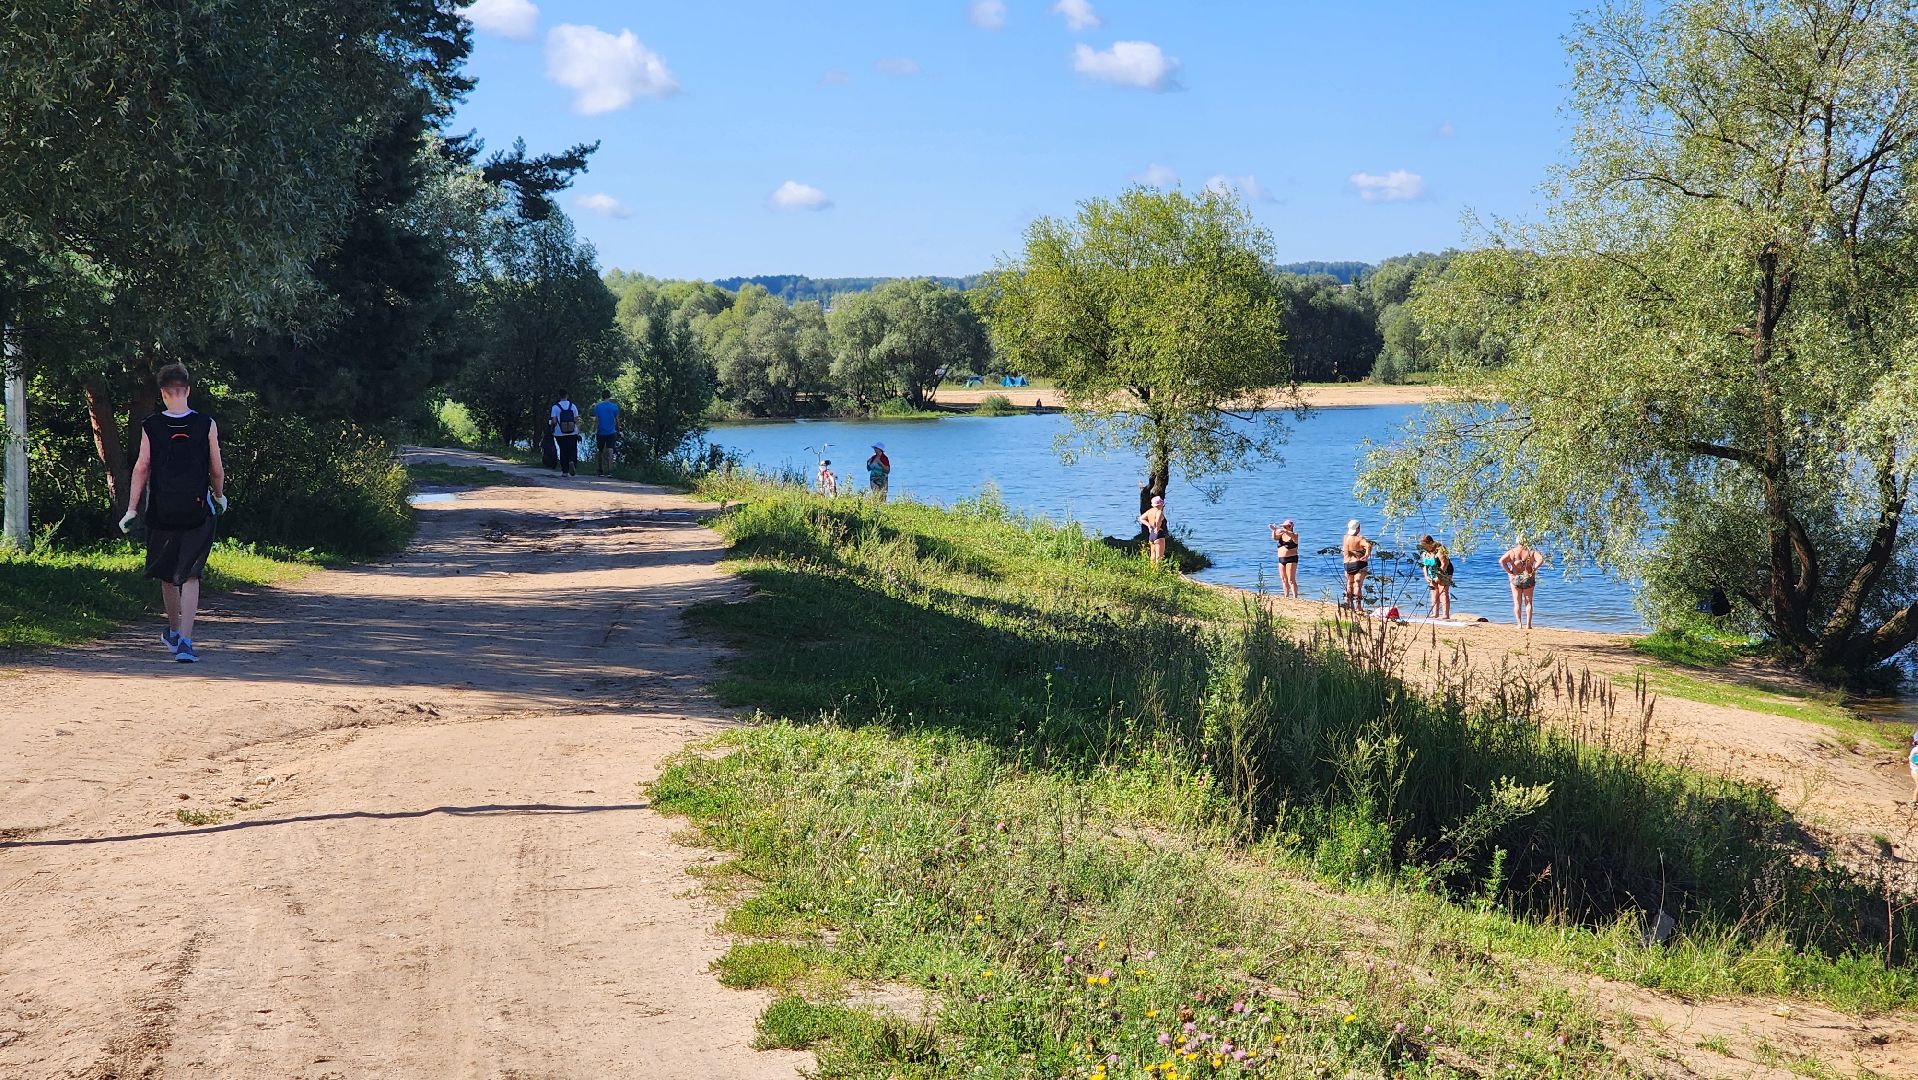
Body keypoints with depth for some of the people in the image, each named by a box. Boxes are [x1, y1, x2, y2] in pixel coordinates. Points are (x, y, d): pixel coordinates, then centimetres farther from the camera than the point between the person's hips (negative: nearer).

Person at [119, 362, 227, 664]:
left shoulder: (150, 427, -2)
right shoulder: (206, 425, -3)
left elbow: (141, 468, -5)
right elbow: (217, 470, 3)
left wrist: (132, 509, -2)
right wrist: (219, 497, 21)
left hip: (161, 513, 1)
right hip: (197, 513, -1)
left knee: (166, 575, 18)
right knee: (190, 576, -1)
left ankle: (174, 631, 35)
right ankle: (185, 642, -13)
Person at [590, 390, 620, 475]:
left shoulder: (597, 407, -3)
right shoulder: (614, 406, -1)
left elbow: (596, 420, -7)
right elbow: (617, 420, 3)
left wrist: (594, 432, -4)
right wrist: (618, 431, 15)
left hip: (600, 433, 0)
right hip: (611, 433, 0)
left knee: (601, 452, 14)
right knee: (610, 451, -6)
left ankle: (601, 471, 21)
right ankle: (610, 470, -20)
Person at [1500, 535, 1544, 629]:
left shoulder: (1512, 552, -3)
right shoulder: (1531, 551, -2)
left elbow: (1501, 561, -16)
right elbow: (1540, 559, -17)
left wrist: (1509, 572, -9)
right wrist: (1533, 569, -9)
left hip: (1515, 579, 0)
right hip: (1528, 579, 0)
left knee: (1517, 603, 7)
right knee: (1528, 602, 9)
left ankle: (1519, 624, 2)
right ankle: (1528, 624, 4)